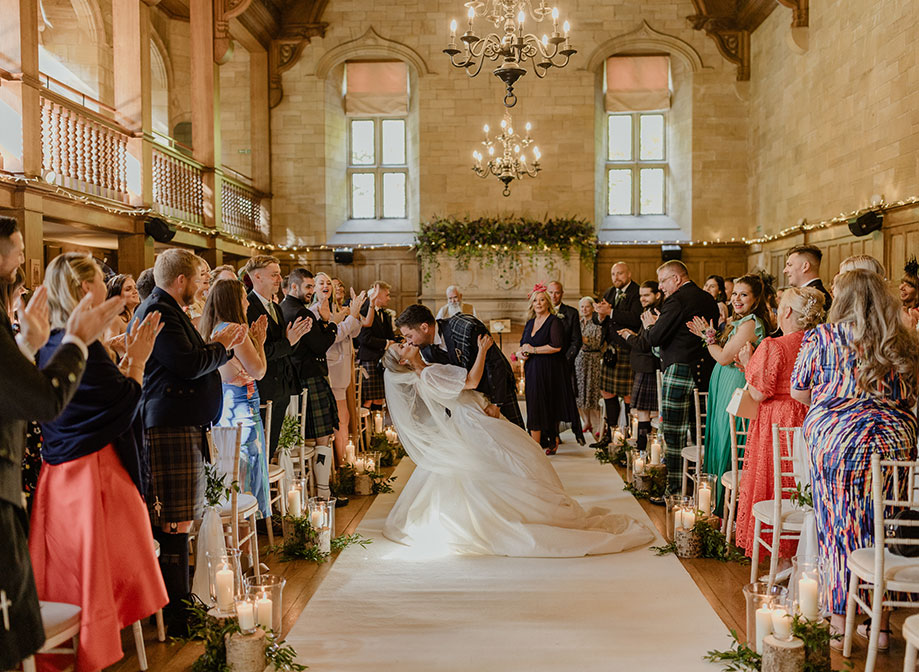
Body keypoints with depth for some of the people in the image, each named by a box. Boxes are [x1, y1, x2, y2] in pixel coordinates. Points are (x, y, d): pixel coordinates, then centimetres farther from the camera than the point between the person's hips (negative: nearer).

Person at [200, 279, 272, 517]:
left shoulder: (211, 330, 11)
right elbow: (258, 370, -12)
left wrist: (253, 339, 14)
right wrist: (259, 341, 0)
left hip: (221, 406, 9)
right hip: (241, 406, -9)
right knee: (247, 468, -1)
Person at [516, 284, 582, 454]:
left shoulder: (554, 322, -7)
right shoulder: (530, 323, 16)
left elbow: (556, 346, -19)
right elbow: (523, 345, 22)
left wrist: (533, 350, -13)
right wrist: (521, 353, -2)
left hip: (550, 371, -7)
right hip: (533, 371, 7)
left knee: (548, 408, -4)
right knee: (534, 408, 4)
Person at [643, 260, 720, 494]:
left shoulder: (676, 300, -14)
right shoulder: (708, 299, 12)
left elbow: (655, 338, -16)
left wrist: (649, 325, 8)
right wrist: (659, 324, 19)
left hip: (680, 372, -9)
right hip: (705, 372, 9)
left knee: (673, 433, -2)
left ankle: (676, 488, 2)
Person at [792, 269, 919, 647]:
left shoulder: (822, 336, -2)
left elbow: (798, 392, 3)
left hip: (838, 440, -3)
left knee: (840, 529, 6)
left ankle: (840, 618, 15)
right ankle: (881, 623, 19)